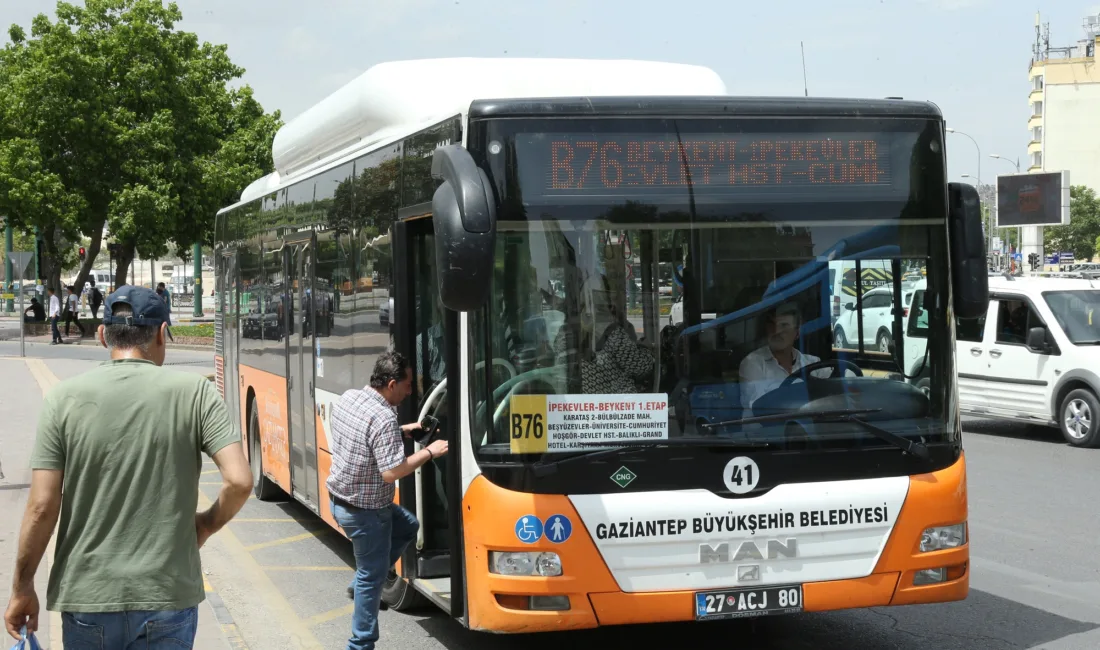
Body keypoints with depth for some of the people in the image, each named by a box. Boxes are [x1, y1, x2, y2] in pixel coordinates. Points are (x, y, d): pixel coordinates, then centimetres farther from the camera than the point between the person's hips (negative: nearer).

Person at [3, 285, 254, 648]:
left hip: (86, 597, 1)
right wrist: (206, 525, 8)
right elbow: (239, 482, -12)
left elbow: (42, 506, -6)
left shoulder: (64, 399, -4)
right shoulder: (194, 393, -5)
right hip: (168, 597, -1)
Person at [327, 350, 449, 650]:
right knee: (371, 578, 7)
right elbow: (391, 472, -27)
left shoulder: (348, 397, -1)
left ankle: (362, 582, 28)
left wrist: (402, 431, 13)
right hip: (365, 512, -9)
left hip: (339, 499, 9)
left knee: (408, 526, 26)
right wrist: (430, 452, -17)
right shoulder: (383, 418, -28)